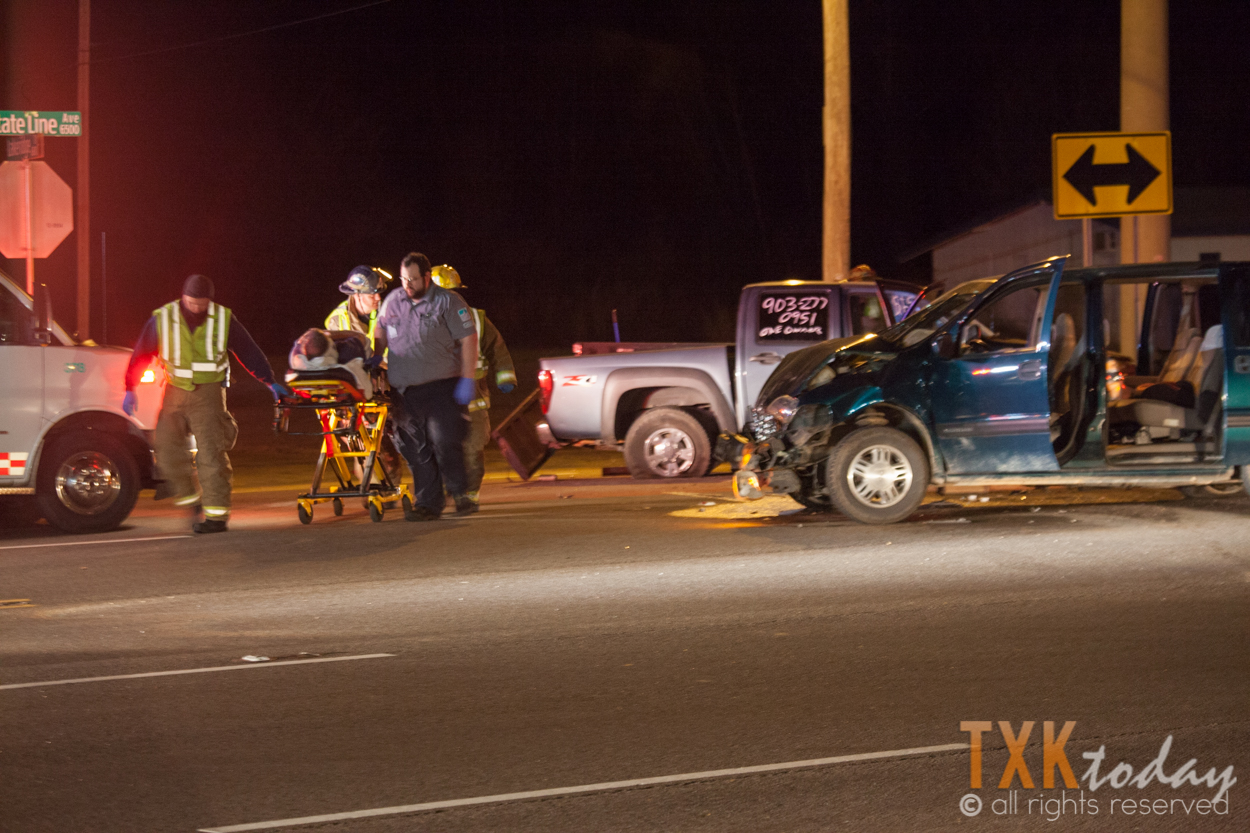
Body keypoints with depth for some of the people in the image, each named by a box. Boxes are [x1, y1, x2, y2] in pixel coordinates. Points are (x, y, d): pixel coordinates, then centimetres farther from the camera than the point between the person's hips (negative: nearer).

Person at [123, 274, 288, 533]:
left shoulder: (223, 319, -2)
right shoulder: (163, 319, -2)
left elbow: (249, 352, 6)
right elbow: (141, 355, 5)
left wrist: (270, 382, 2)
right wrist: (130, 389, 1)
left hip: (208, 393, -3)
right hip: (175, 392, 3)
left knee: (211, 452, -10)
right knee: (165, 446, -1)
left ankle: (216, 514, -10)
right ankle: (189, 495, 20)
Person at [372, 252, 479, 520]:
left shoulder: (448, 302, -2)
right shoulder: (393, 301, 13)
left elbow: (468, 340, -4)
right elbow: (381, 330, 30)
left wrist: (468, 379, -10)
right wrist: (376, 358, 16)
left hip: (441, 387, -5)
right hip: (405, 390, 5)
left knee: (445, 442, -13)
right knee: (416, 449, 3)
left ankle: (459, 494, 4)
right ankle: (428, 503, 9)